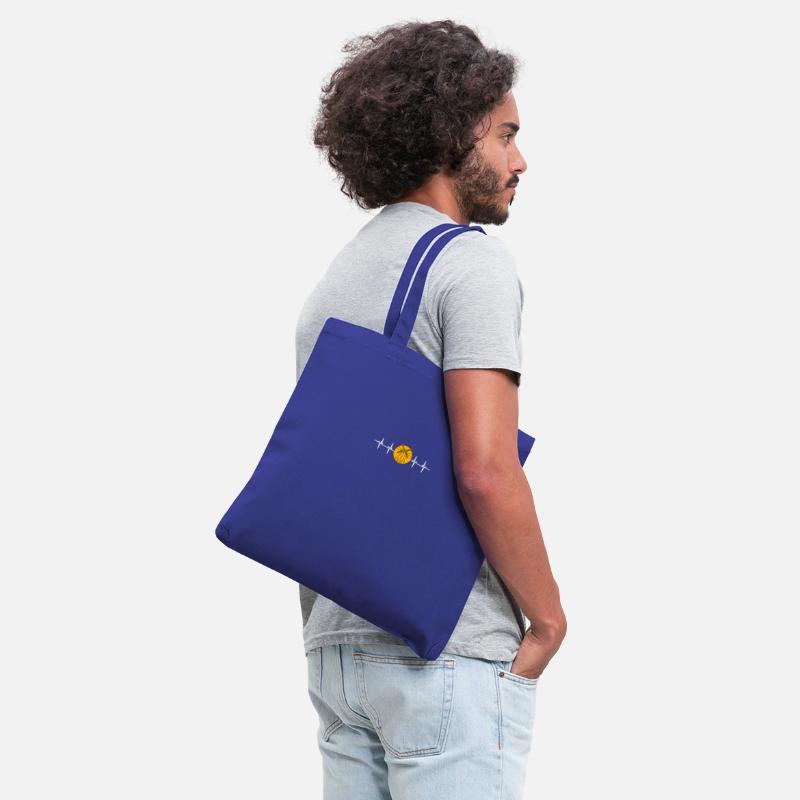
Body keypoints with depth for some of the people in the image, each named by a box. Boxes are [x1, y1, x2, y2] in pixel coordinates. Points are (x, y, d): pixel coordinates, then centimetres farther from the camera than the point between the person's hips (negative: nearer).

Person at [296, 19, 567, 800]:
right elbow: (484, 470, -20)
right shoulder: (470, 260, -9)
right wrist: (548, 618, -9)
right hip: (450, 649, -8)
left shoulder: (332, 281, 17)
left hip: (337, 647, 8)